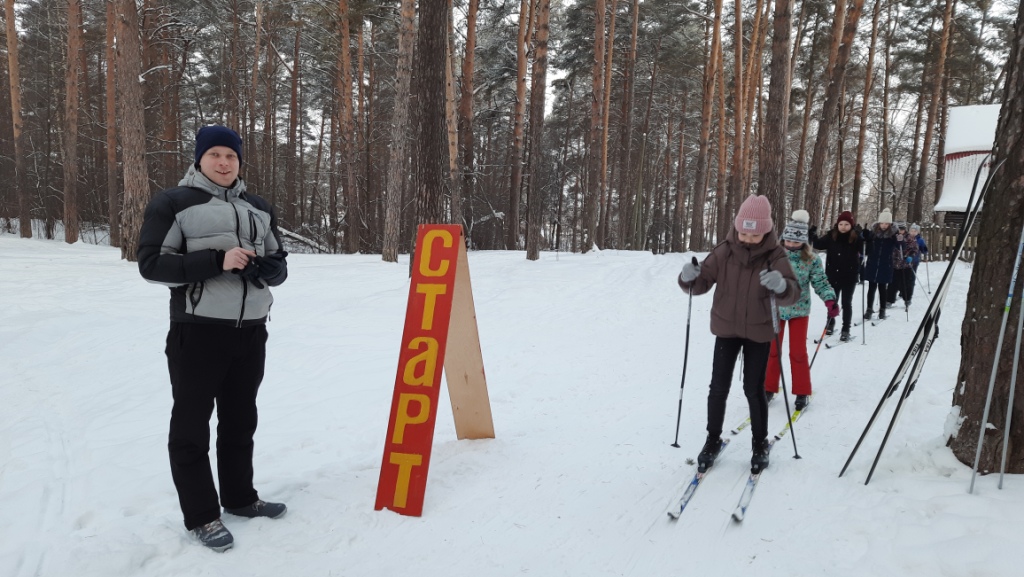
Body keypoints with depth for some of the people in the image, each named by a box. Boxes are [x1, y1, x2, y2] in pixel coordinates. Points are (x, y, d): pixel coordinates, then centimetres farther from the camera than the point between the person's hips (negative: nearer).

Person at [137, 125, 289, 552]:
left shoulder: (259, 209, 13)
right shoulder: (173, 203, -3)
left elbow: (279, 265, 14)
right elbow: (152, 263, -11)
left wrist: (259, 267, -9)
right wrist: (216, 261, -20)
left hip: (251, 332, 5)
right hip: (197, 332, -5)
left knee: (240, 421, 16)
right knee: (191, 425, 3)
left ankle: (240, 497, 31)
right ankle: (201, 516, 15)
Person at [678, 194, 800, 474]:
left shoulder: (775, 256, -15)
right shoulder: (724, 251, -11)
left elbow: (792, 294, -23)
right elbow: (702, 283, -10)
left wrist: (781, 286, -46)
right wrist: (690, 278, -33)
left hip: (759, 331, -1)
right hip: (726, 328, 2)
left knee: (754, 389, 5)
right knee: (719, 387, 5)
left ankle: (760, 443, 26)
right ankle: (713, 439, 24)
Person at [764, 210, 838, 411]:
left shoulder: (811, 260, -8)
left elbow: (820, 282, -6)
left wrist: (830, 300, -22)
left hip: (799, 310, -1)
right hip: (775, 308, 1)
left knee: (798, 351, 2)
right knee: (772, 349, 9)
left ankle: (802, 392, 17)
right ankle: (769, 388, 23)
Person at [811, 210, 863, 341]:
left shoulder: (856, 237, -11)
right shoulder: (831, 236, -5)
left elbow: (864, 251, -17)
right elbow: (819, 245, 5)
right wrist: (811, 235, -10)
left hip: (849, 276, -2)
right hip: (833, 275, 3)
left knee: (846, 303, 4)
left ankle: (845, 330, 13)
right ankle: (830, 323, 37)